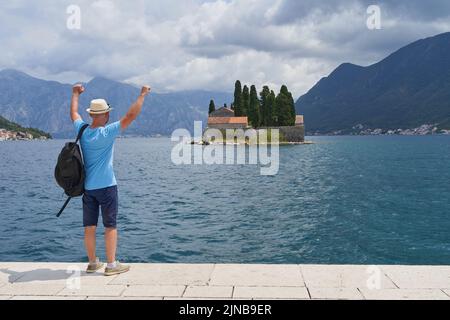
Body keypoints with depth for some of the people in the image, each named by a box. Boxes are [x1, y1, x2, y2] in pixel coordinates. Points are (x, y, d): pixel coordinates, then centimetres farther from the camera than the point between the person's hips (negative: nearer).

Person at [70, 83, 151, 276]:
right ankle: (112, 265, 4)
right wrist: (142, 95, -7)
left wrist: (76, 94, 36)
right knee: (110, 226, 1)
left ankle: (93, 263, 21)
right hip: (106, 186, -6)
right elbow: (131, 115, -17)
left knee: (89, 226, 10)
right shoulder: (107, 132, -15)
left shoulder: (82, 130, 1)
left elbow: (73, 113, 21)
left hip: (87, 187, 6)